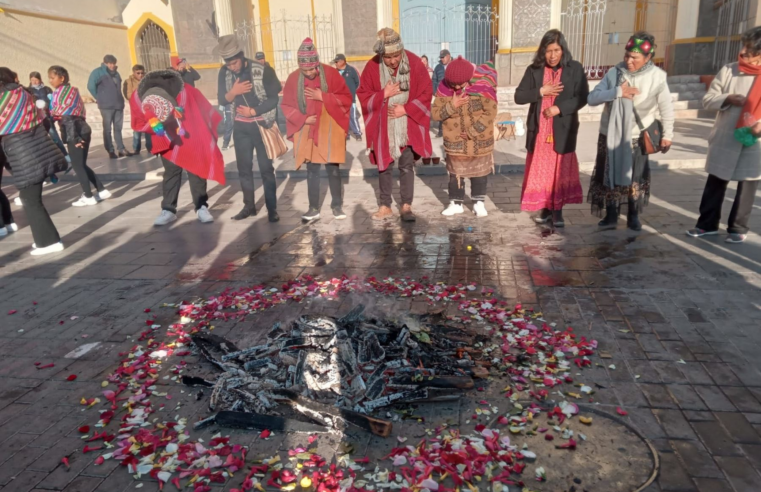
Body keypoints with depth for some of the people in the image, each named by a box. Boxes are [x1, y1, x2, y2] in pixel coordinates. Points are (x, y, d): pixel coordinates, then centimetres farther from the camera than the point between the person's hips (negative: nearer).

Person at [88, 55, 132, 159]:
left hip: (119, 105, 6)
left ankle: (121, 149, 15)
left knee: (118, 128, 10)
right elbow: (91, 86, -13)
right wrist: (99, 98, -7)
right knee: (107, 129, 1)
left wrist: (120, 98, 14)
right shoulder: (98, 72, -7)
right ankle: (110, 151, 4)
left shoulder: (116, 73, 14)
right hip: (106, 106, -6)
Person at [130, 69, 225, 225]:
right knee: (170, 173, 6)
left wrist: (210, 134, -12)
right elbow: (138, 123, -12)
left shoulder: (186, 92, -36)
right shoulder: (137, 99, -27)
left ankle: (201, 207, 10)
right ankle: (168, 210, 13)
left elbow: (205, 111, -19)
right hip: (167, 140, 2)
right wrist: (152, 124, -32)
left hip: (192, 139, -2)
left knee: (196, 171, 1)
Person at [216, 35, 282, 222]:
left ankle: (272, 209, 6)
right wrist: (233, 91, -21)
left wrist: (252, 111, -16)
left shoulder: (263, 70, -15)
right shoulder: (224, 73, -2)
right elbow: (221, 98, 0)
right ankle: (249, 206, 21)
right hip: (241, 126, 5)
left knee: (266, 168, -1)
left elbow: (274, 98, -12)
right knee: (244, 167, 10)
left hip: (261, 124, -4)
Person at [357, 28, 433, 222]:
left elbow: (426, 93, -5)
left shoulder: (414, 63, -10)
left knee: (407, 166, 2)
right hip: (382, 126, 1)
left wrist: (406, 109, -14)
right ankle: (385, 206, 19)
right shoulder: (372, 67, -9)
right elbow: (363, 97, -4)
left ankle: (407, 206, 13)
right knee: (384, 166, 8)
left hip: (408, 125, -1)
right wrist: (383, 95, -19)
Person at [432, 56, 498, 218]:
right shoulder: (444, 88, -9)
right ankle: (456, 203, 27)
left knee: (480, 173, 12)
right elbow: (435, 113, -8)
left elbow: (490, 112, -17)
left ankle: (479, 202, 27)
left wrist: (472, 131, -21)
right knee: (455, 174, 12)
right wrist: (452, 105, -25)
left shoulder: (482, 86, -17)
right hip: (455, 142, 2)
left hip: (479, 141, -2)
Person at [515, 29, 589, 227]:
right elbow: (519, 96, -1)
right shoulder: (534, 70, 2)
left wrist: (559, 108, -18)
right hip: (539, 130, 2)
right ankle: (544, 208, 21)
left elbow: (583, 97, -7)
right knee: (540, 171, 7)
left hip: (563, 130, -2)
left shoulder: (575, 69, -2)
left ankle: (558, 211, 14)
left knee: (561, 171, 4)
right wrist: (541, 91, -14)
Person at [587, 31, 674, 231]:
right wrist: (618, 91, -24)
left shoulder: (657, 77, -9)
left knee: (635, 178, 9)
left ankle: (633, 216, 25)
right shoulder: (615, 73, -6)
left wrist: (667, 135, 2)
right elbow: (591, 98, -13)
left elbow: (667, 108, 0)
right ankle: (611, 215, 20)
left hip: (636, 137, -1)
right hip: (610, 135, 1)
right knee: (610, 176, 7)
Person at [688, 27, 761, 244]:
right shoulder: (729, 70, 0)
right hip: (724, 139, 1)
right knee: (715, 183, 9)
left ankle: (738, 227, 21)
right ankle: (707, 224, 22)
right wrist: (727, 99, -17)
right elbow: (708, 99, 2)